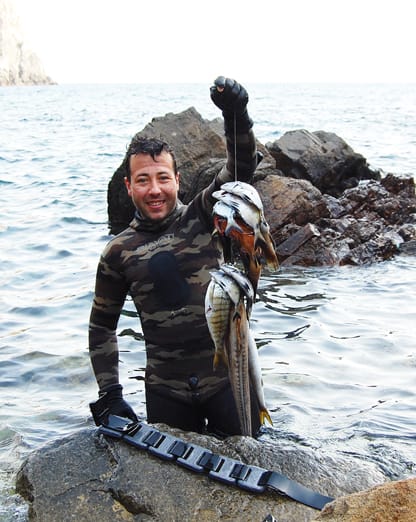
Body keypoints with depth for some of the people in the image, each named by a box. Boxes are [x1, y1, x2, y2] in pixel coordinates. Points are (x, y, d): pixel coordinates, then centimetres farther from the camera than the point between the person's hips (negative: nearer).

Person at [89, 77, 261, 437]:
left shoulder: (202, 218, -2)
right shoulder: (119, 252, 1)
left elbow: (242, 169, -17)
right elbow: (102, 324, 9)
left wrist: (235, 114, -34)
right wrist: (109, 394, 2)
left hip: (229, 378, -1)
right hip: (165, 391, 1)